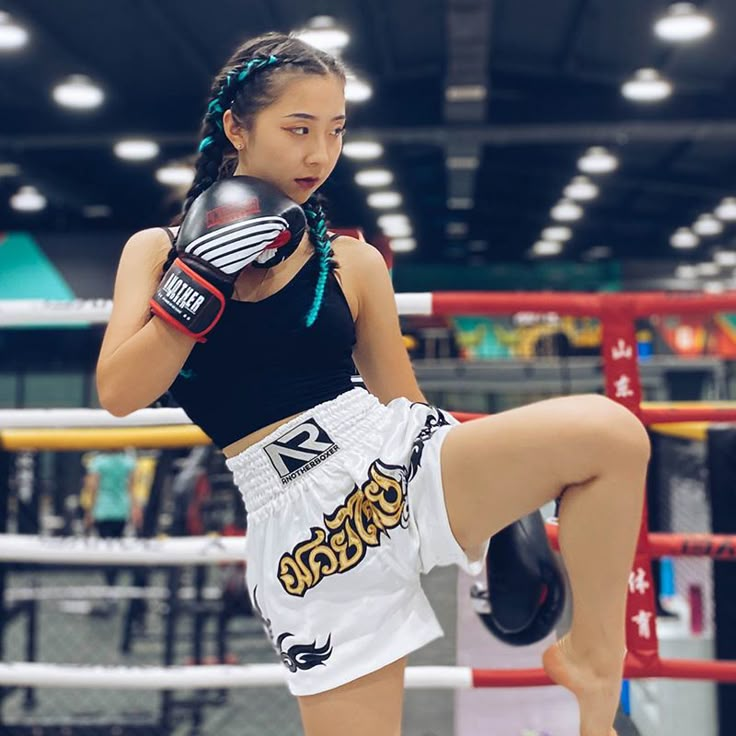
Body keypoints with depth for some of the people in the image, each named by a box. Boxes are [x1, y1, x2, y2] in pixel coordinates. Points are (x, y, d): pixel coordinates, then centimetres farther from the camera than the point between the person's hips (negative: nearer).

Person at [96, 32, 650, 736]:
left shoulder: (354, 265, 8)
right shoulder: (159, 250, 7)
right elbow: (118, 394, -3)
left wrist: (497, 498, 14)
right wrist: (205, 279, -11)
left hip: (394, 461, 2)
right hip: (300, 527, -1)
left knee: (610, 431, -19)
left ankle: (592, 656, -2)